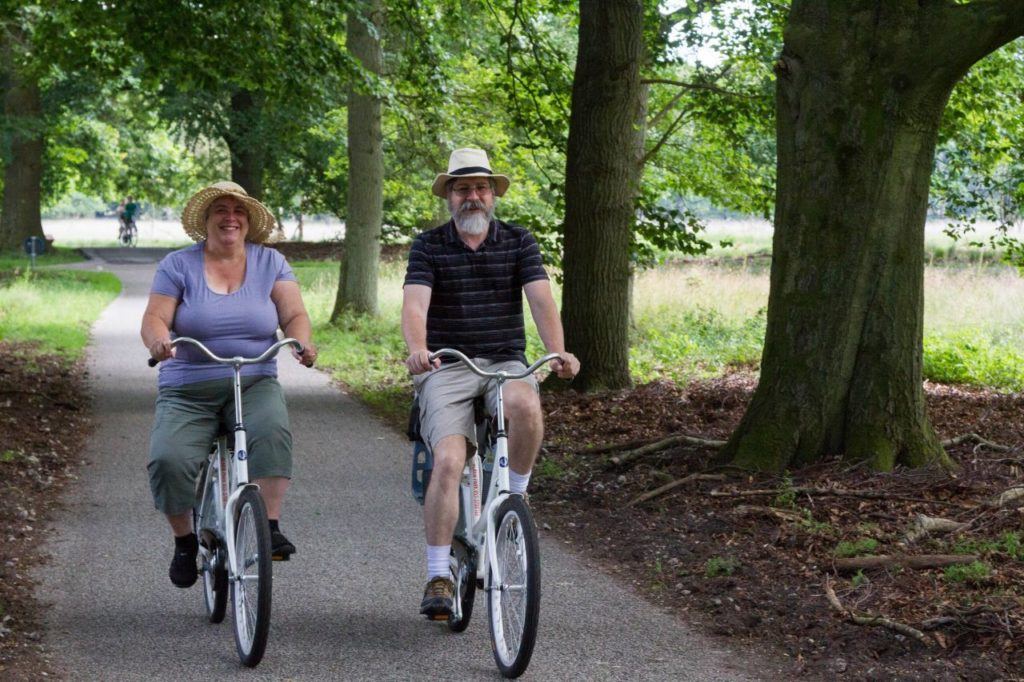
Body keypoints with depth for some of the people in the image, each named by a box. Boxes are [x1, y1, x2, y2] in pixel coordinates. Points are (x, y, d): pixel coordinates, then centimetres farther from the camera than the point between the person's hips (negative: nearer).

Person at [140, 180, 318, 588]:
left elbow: (294, 315, 1)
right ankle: (184, 540, 3)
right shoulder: (179, 265, 4)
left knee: (272, 431, -33)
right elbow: (154, 318, -4)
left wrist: (302, 341, -22)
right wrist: (158, 341, -28)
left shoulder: (270, 264, 8)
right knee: (168, 460, -23)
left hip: (254, 385, 0)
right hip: (188, 392, 0)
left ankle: (270, 527, -25)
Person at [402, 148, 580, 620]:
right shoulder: (428, 247, 3)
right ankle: (437, 577, -14)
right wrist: (417, 349, -34)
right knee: (448, 461, -22)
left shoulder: (519, 243, 7)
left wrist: (558, 352, -25)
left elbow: (541, 300, -6)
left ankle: (516, 497, -10)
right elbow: (414, 306, -12)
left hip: (506, 364, 1)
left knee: (525, 405, -35)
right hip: (446, 370, -1)